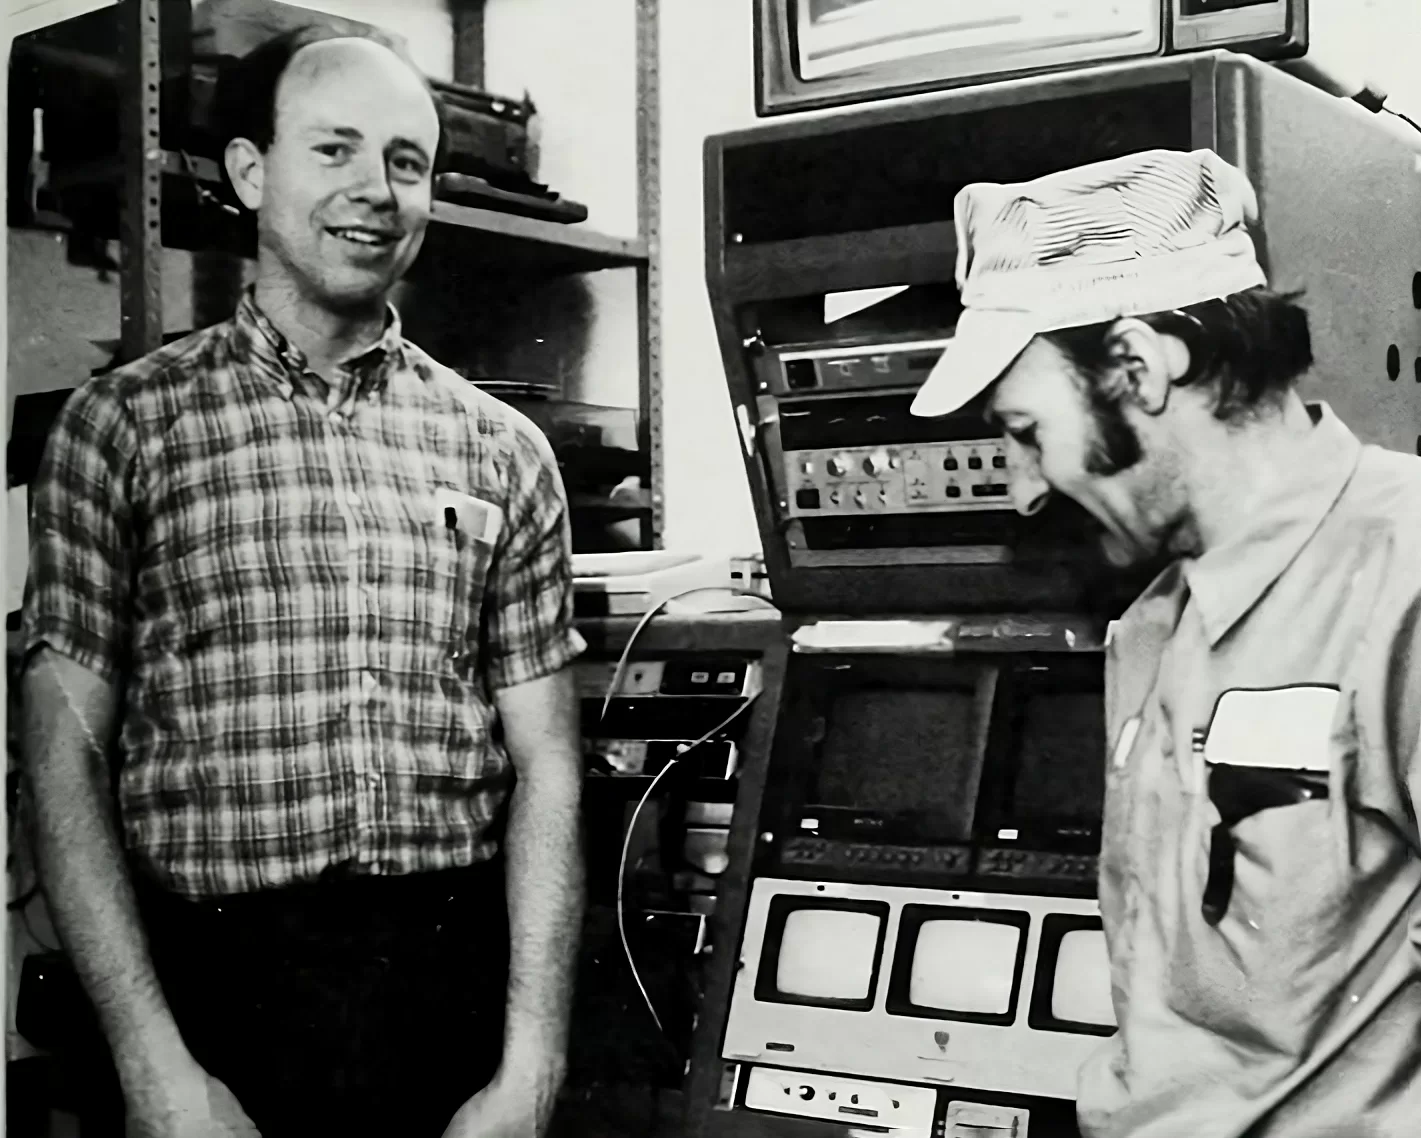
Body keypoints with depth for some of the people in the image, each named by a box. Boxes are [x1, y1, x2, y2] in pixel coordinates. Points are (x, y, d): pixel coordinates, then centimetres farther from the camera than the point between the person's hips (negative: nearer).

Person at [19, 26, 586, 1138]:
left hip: (462, 988, 2)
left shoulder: (503, 451, 6)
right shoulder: (124, 424, 1)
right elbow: (67, 754, -2)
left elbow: (546, 765, 3)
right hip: (225, 991, -2)